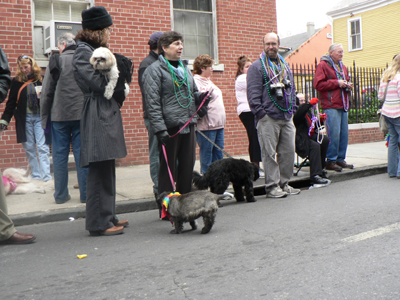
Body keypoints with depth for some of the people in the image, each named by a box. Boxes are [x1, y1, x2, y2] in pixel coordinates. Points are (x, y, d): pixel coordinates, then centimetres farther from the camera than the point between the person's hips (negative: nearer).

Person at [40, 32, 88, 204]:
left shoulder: (56, 61, -2)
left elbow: (46, 92, -2)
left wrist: (44, 117, 5)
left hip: (60, 116, -2)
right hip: (82, 115, 2)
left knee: (60, 155, 7)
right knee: (82, 154, 6)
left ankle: (61, 195, 12)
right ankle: (85, 194, 9)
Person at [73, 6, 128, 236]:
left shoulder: (97, 50, 20)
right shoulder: (83, 52, -8)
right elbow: (99, 83, -17)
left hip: (108, 115, 10)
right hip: (98, 117, -10)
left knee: (107, 170, 13)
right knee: (100, 171, -7)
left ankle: (108, 217, 21)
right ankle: (99, 223, 0)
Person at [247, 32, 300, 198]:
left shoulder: (285, 66, 20)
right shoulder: (257, 66, 0)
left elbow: (292, 89, 25)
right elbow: (253, 93, -8)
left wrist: (292, 108, 15)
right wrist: (260, 113, -14)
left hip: (287, 117, 6)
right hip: (268, 118, -6)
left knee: (288, 151, 7)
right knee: (270, 153, -5)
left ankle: (284, 183, 18)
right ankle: (272, 186, 2)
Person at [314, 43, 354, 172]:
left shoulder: (343, 67, 23)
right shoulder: (323, 65, -3)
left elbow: (347, 80, 34)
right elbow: (318, 84, -13)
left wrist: (348, 86, 10)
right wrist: (337, 83, -13)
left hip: (343, 105, 8)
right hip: (331, 106, -8)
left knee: (344, 133, 7)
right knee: (334, 133, -10)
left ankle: (340, 159, 17)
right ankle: (331, 161, -1)